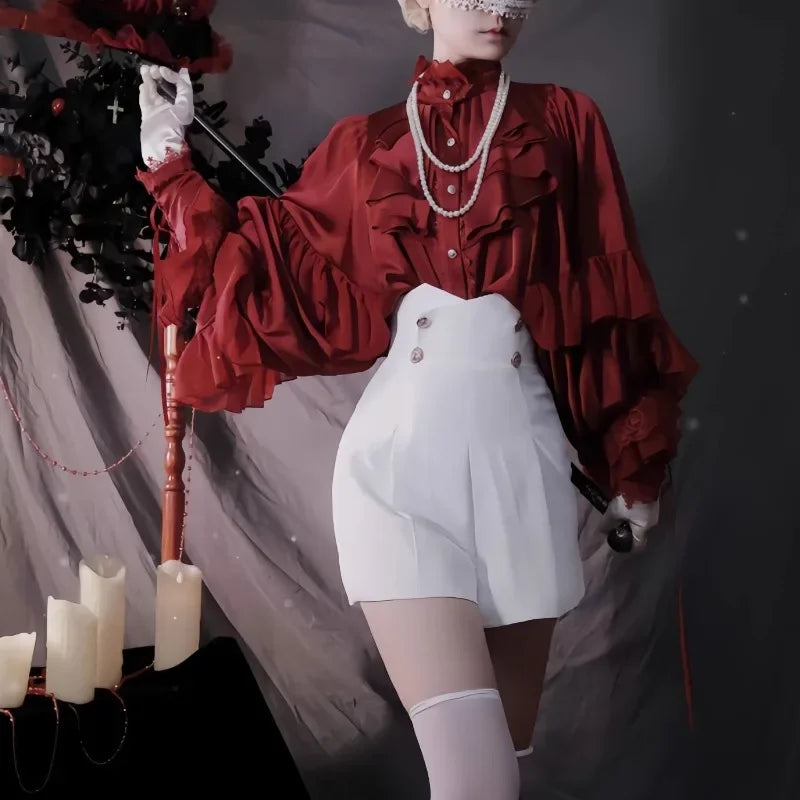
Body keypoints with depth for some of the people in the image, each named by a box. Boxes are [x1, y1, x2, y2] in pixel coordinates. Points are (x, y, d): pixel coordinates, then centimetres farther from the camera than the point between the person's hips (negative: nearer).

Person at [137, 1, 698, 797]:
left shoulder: (563, 123, 9)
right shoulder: (364, 145, 10)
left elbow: (610, 296, 10)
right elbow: (269, 261, 15)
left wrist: (631, 460, 12)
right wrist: (172, 158, 14)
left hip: (520, 455, 1)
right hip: (401, 456, -1)